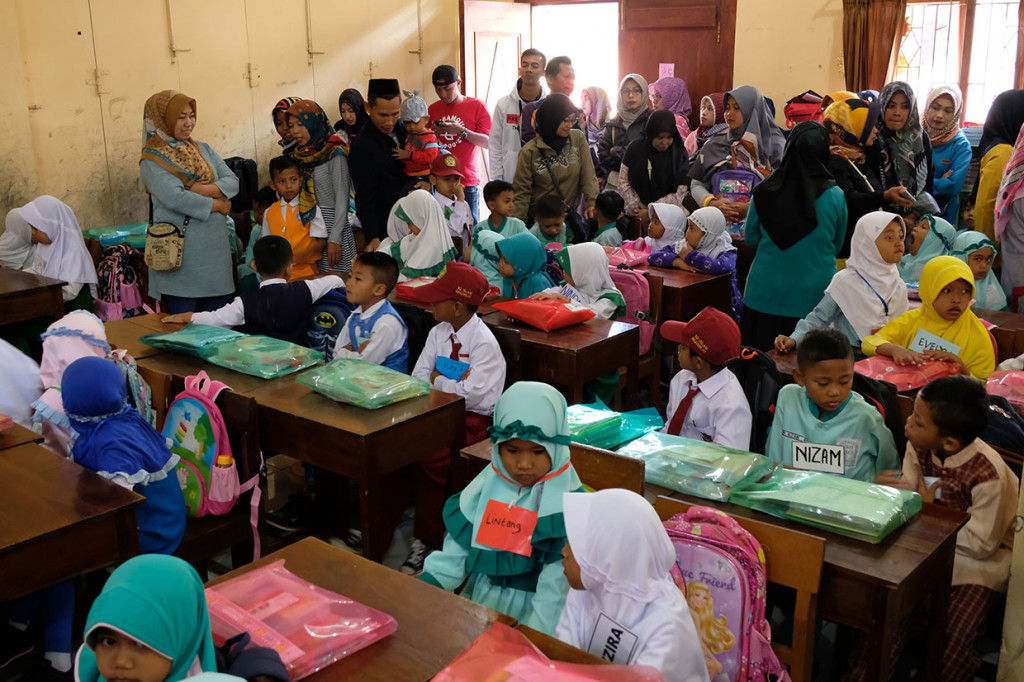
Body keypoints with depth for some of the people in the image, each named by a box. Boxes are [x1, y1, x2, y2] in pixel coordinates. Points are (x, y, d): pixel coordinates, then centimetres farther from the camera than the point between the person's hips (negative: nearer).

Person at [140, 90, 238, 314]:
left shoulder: (203, 149, 14)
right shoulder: (152, 161, -4)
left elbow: (233, 182, 3)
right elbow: (176, 198, -18)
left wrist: (203, 190, -14)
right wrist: (218, 205, -9)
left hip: (215, 247, 5)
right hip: (181, 252, -5)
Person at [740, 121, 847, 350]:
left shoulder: (764, 191, -8)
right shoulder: (835, 196, -9)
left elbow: (750, 237, 7)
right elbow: (837, 245, 7)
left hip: (767, 293, 1)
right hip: (815, 295, 0)